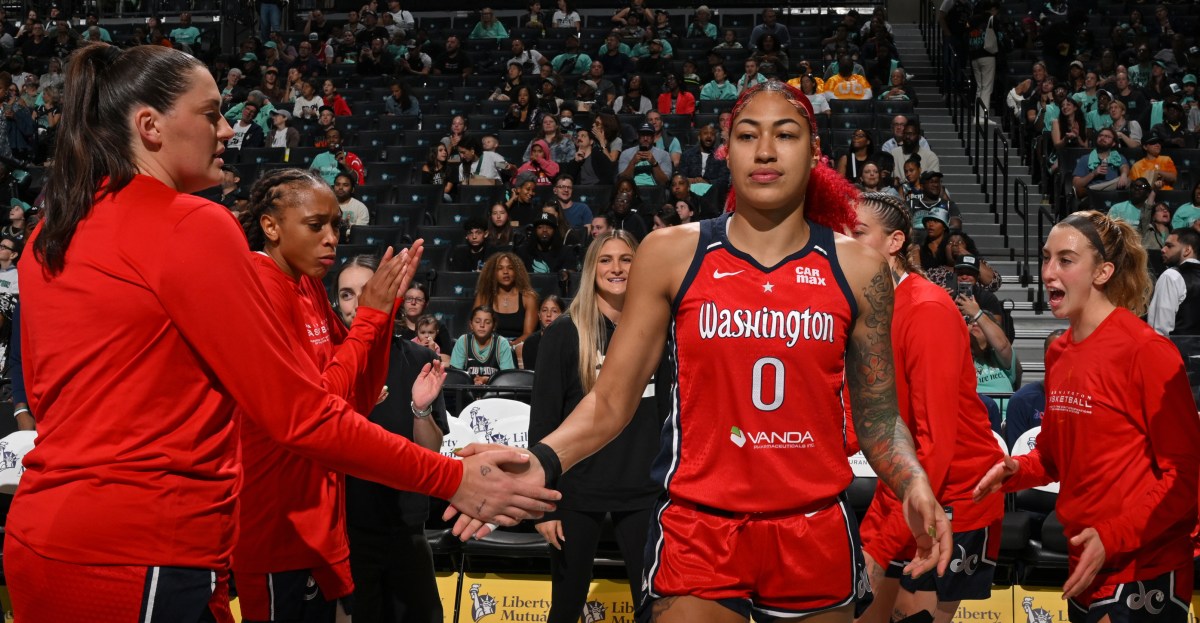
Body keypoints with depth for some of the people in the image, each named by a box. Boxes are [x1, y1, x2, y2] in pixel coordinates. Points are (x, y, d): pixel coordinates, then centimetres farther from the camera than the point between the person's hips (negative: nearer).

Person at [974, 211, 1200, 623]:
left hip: (1143, 575, -7)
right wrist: (1016, 470, -1)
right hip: (1084, 572, 7)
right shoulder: (1059, 353, 9)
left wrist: (1112, 538, -20)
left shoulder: (1147, 351, -13)